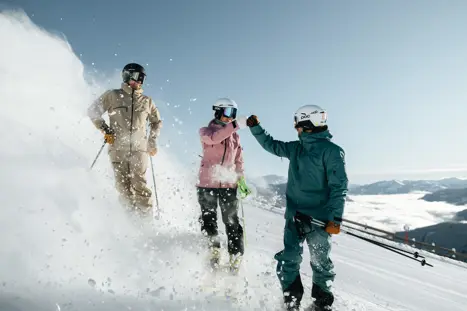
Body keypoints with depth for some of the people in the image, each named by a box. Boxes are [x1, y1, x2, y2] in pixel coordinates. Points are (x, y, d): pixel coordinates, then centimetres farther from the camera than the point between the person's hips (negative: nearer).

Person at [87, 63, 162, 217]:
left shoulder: (147, 101, 15)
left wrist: (153, 140, 16)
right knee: (123, 185, -3)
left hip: (139, 148, 0)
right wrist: (105, 129, 0)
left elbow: (157, 122, 28)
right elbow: (93, 111, 13)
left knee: (139, 184, -10)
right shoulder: (112, 96, 10)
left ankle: (146, 216, -7)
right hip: (117, 148, 0)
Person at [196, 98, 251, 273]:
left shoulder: (235, 137, 11)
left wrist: (242, 182, 9)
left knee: (232, 222, 1)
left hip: (229, 185, 2)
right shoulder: (205, 131, 0)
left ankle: (236, 258, 10)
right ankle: (213, 252, 27)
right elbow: (214, 138, -25)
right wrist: (235, 125, -33)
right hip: (207, 183, -1)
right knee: (208, 220, 10)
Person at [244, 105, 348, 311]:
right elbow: (272, 145, 23)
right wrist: (255, 127, 17)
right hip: (294, 216, 5)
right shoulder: (295, 148, 9)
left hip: (319, 218, -5)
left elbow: (339, 186, -14)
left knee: (321, 263, 10)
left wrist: (335, 217, -19)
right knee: (288, 261, 4)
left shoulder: (331, 150, -10)